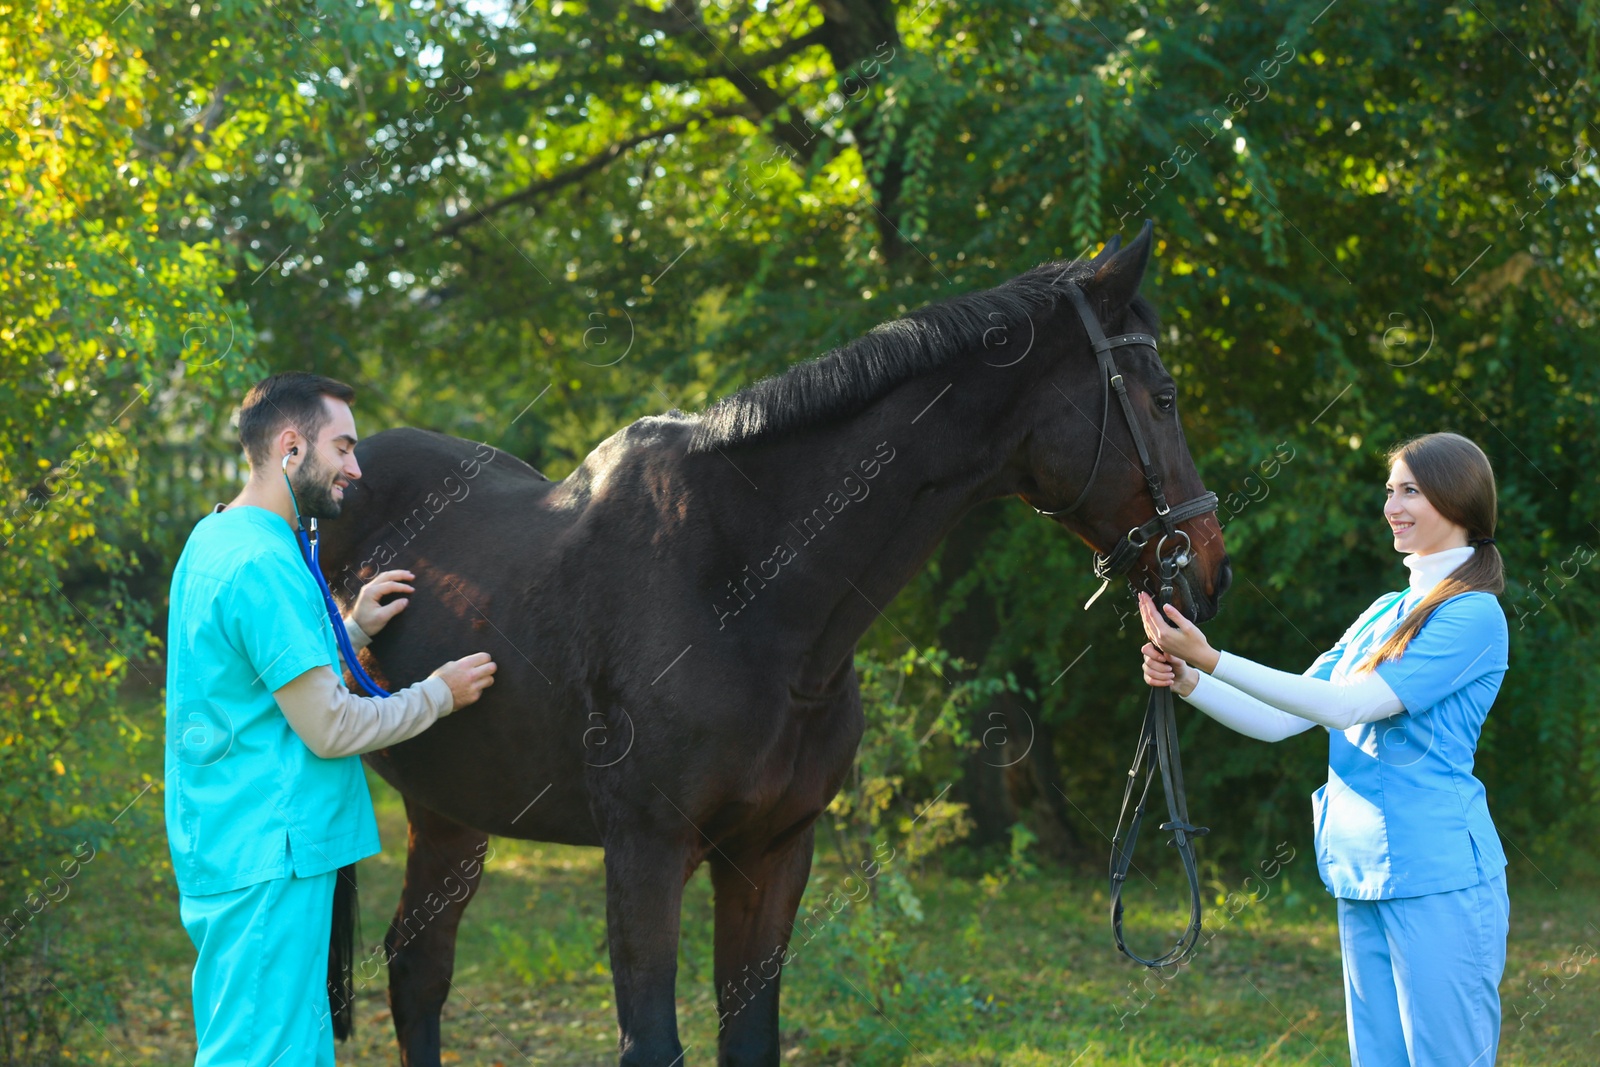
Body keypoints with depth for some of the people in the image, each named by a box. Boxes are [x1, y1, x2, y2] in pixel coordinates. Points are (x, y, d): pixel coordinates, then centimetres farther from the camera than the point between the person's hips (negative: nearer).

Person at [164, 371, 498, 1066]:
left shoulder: (214, 541, 14)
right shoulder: (263, 561, -18)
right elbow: (330, 727, -18)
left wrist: (353, 629, 15)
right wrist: (440, 694, -4)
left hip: (223, 847, 11)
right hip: (268, 859, -11)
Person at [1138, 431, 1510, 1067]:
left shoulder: (1473, 616, -9)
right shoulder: (1383, 614, 17)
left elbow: (1348, 706, -17)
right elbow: (1280, 720, 14)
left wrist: (1212, 660, -20)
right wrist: (1187, 681, -3)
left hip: (1438, 877, -8)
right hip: (1362, 878, 8)